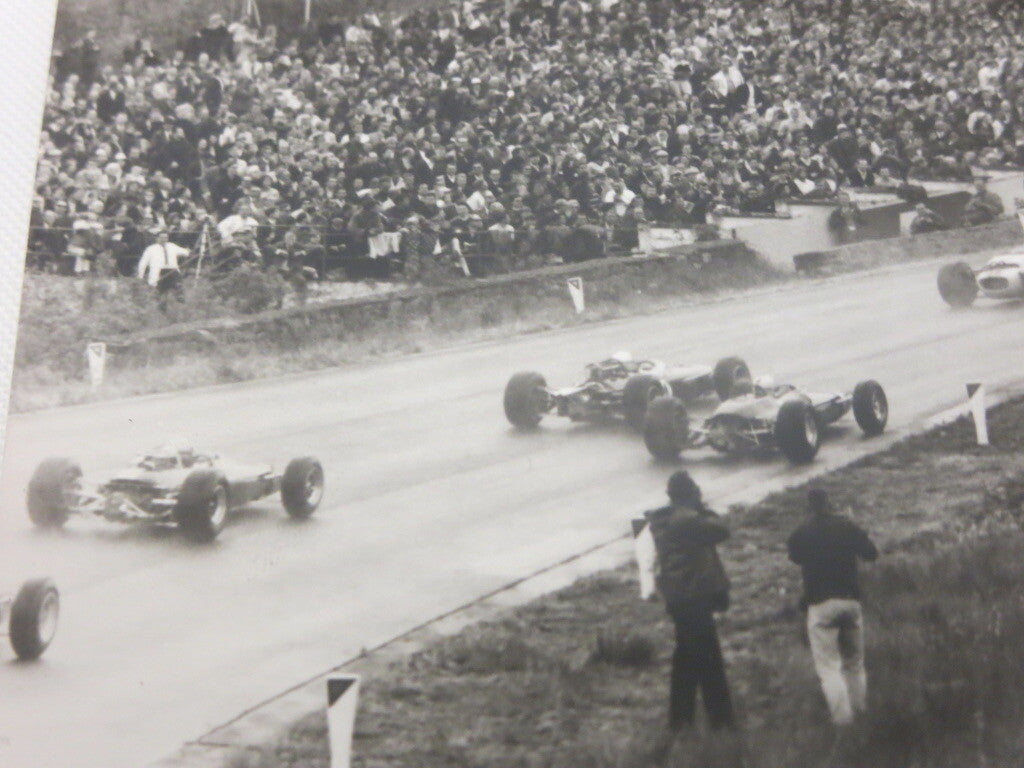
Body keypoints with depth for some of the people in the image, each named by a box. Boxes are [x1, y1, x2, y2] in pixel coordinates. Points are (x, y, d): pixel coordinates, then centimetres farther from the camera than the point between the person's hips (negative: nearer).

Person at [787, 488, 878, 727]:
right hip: (851, 600, 3)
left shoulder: (801, 534, -4)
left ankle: (843, 718, -12)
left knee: (828, 666, -2)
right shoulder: (849, 527, 0)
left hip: (820, 603, -3)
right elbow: (871, 553, 8)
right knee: (854, 662, 19)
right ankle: (860, 708, 24)